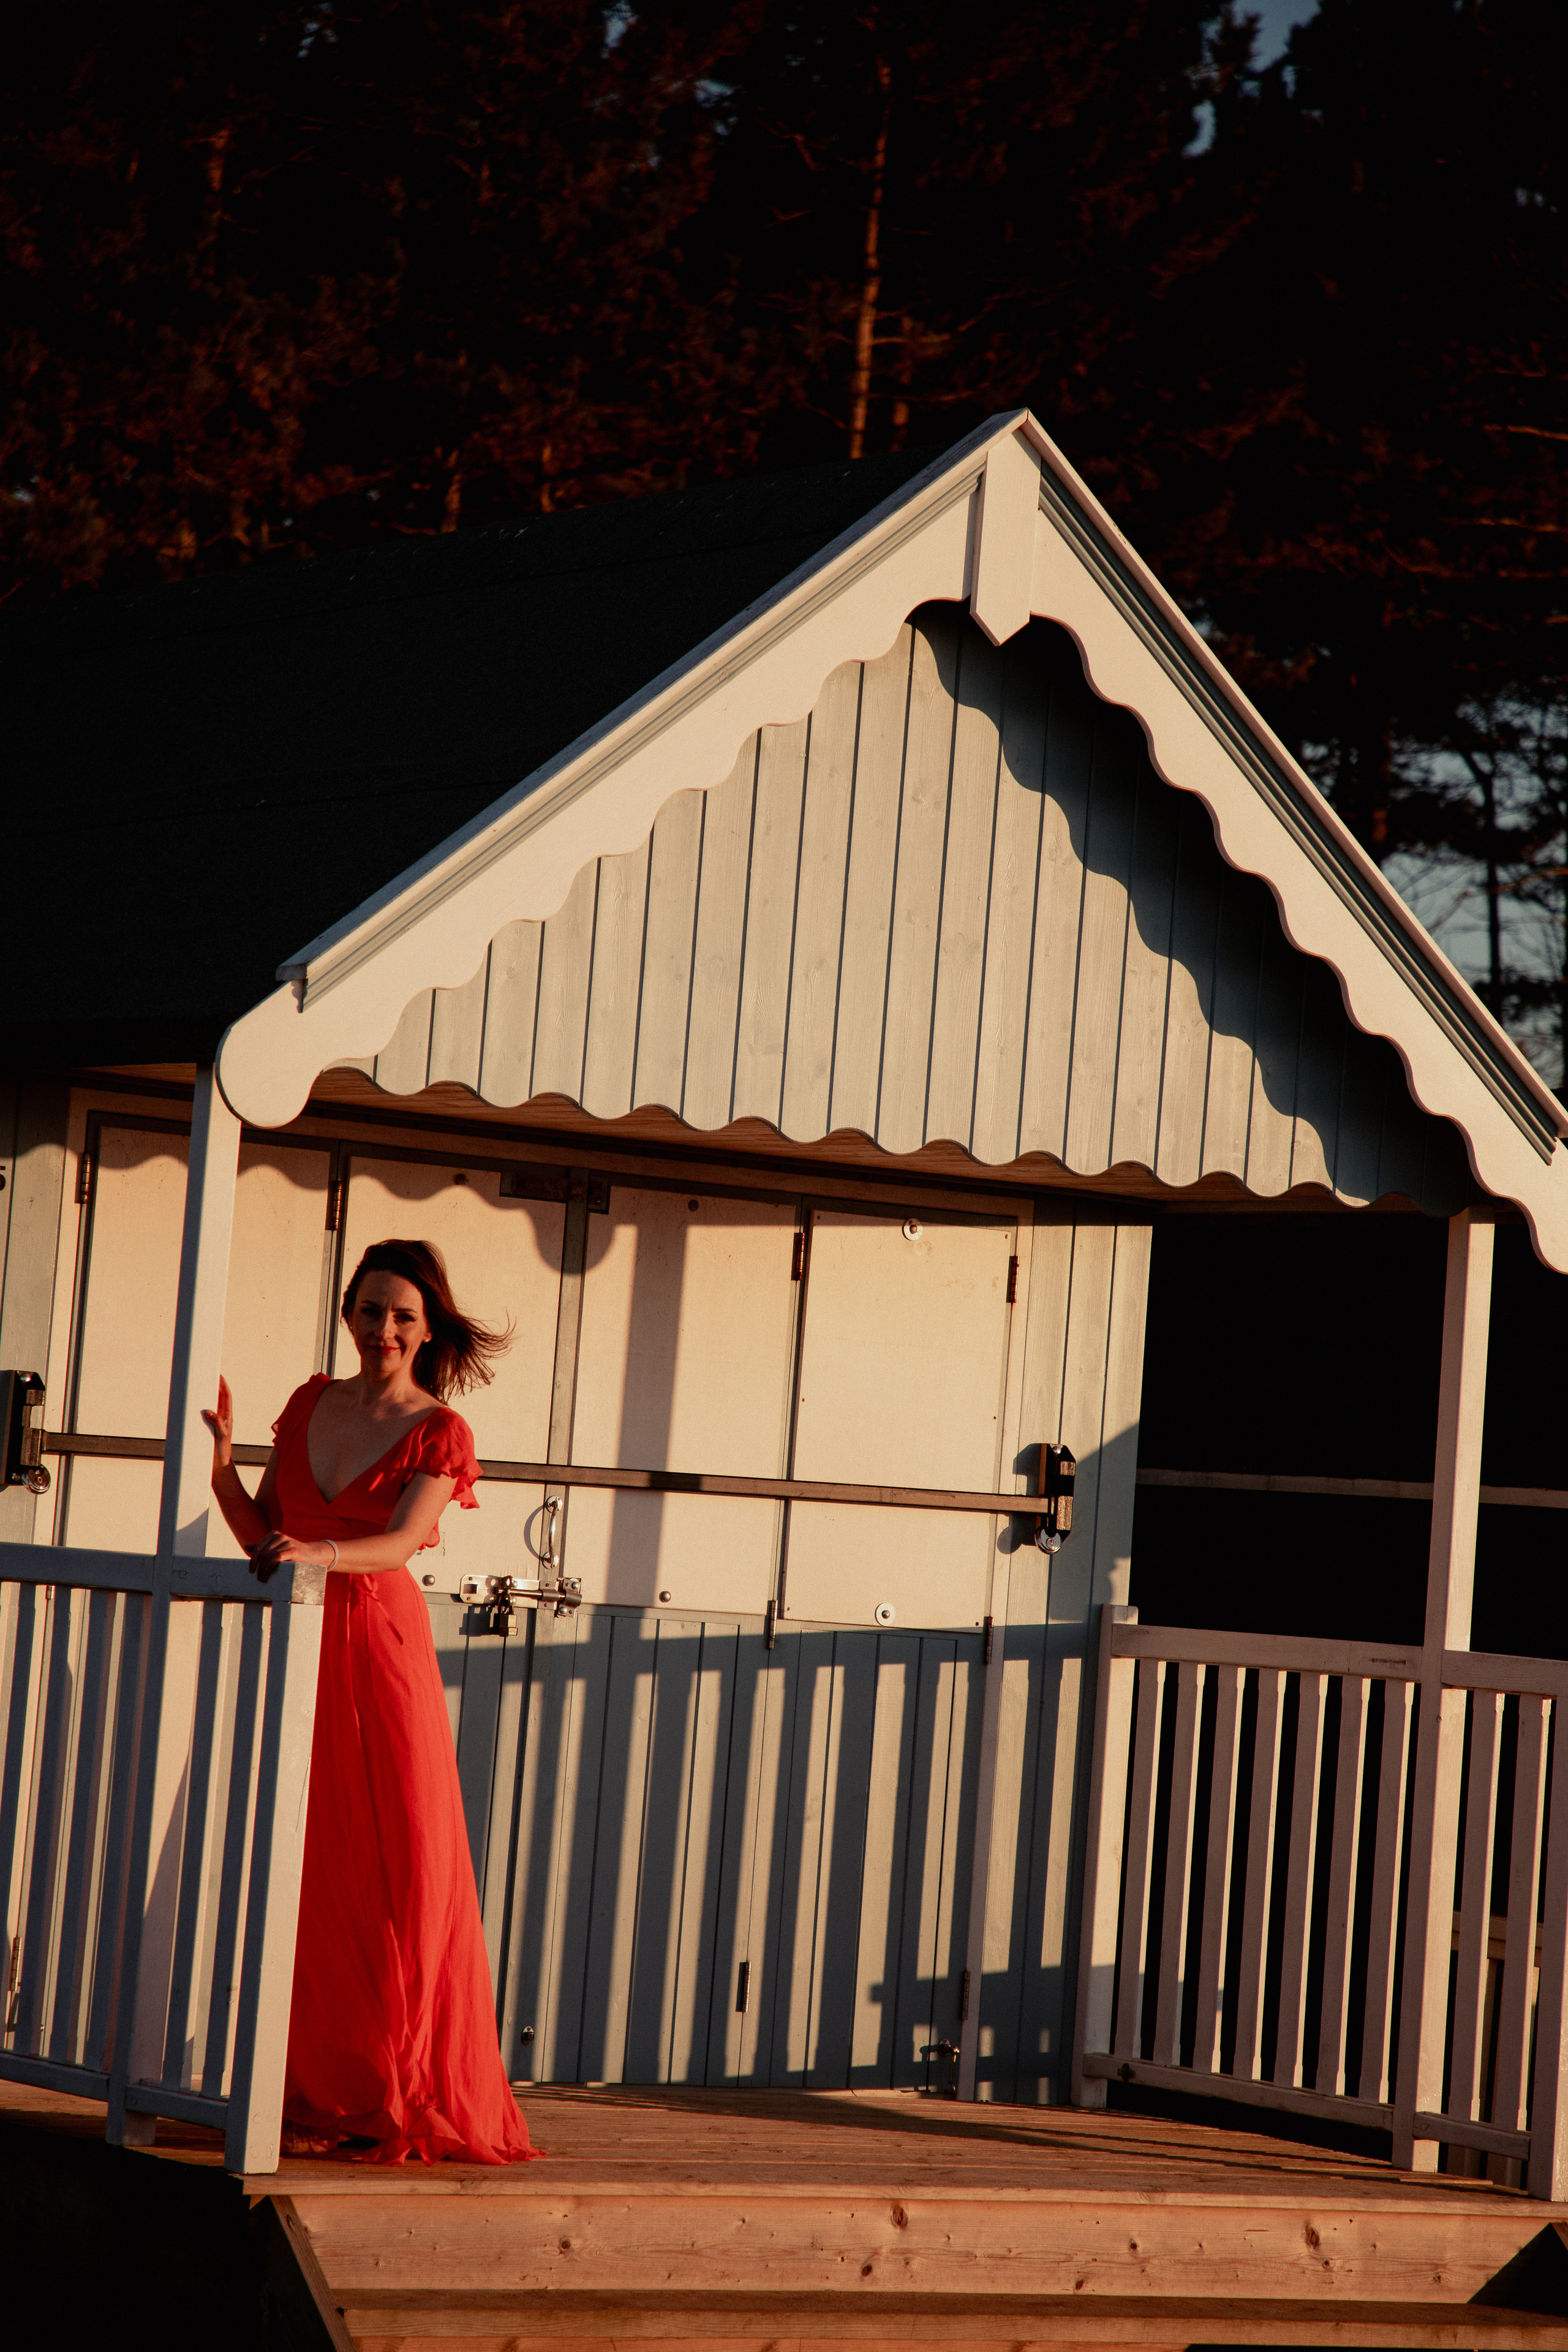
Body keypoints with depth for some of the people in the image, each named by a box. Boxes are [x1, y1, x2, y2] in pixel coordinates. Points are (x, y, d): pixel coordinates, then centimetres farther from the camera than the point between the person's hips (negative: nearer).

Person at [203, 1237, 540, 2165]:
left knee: (399, 1872, -6)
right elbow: (262, 1533, 13)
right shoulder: (310, 1404, 14)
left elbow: (401, 1542, -15)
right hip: (297, 1648, 4)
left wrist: (318, 1552, -33)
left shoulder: (440, 1430, 0)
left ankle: (389, 2097, -1)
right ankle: (314, 2095, 6)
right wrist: (221, 1458, -3)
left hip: (382, 1652, -4)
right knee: (302, 1871, 2)